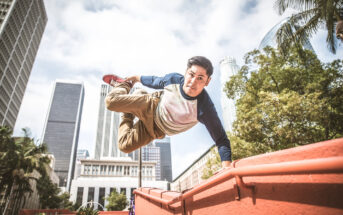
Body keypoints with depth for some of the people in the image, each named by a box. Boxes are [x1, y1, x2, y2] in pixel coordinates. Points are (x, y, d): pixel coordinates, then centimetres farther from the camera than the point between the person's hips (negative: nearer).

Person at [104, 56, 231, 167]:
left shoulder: (205, 108, -35)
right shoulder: (174, 79, -24)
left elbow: (221, 139, -28)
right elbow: (156, 82, 0)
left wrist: (226, 166, -43)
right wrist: (138, 78, 17)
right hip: (152, 106, 1)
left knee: (125, 146, -5)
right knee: (111, 101, -8)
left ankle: (128, 115, 23)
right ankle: (123, 85, 27)